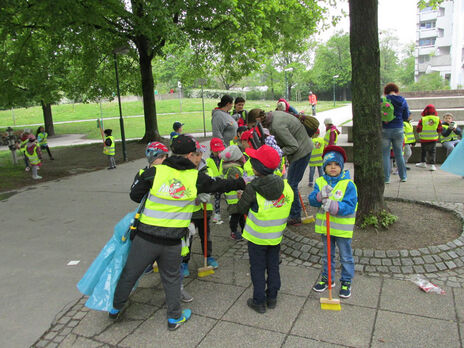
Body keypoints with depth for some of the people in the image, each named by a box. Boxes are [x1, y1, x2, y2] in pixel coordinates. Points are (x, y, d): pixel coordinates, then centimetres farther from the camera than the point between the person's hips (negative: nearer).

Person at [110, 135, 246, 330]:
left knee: (130, 273, 19)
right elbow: (219, 185, 9)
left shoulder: (155, 171, -7)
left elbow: (135, 195, -1)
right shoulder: (196, 178, -4)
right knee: (171, 278, 21)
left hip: (145, 237, 0)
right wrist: (243, 182, 26)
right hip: (172, 242, 0)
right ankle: (174, 317, 34)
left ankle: (116, 308, 39)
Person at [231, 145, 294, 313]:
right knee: (273, 267, 19)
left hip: (257, 237, -4)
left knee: (258, 269, 11)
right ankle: (272, 298, 31)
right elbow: (289, 201, 4)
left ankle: (259, 301, 20)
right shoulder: (285, 185, -9)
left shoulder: (252, 188, -22)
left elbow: (240, 209, -12)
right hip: (276, 236, 4)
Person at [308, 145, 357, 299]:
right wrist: (320, 195, -30)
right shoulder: (320, 182, -2)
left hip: (342, 228, -3)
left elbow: (350, 206, -20)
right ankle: (327, 278, 37)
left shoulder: (348, 184, -14)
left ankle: (346, 282, 30)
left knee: (346, 257, 12)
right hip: (325, 226, 4)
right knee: (327, 255, 20)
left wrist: (334, 206, -33)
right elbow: (312, 200, -10)